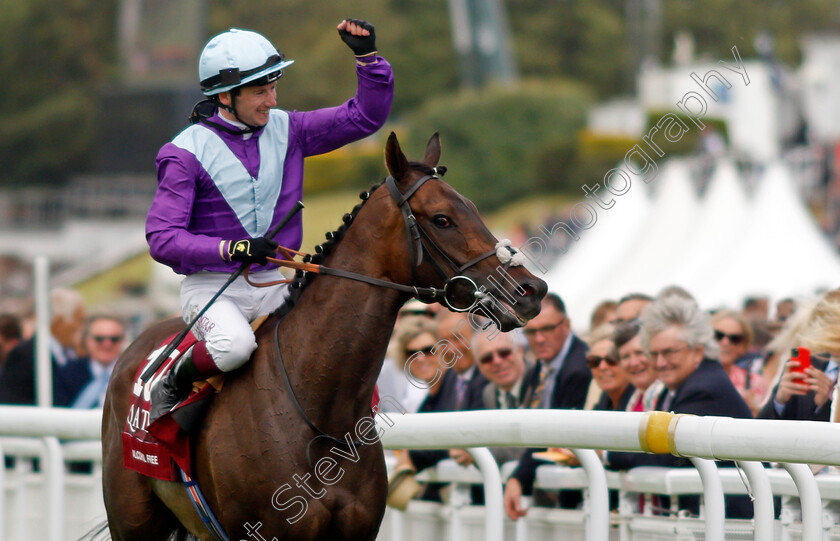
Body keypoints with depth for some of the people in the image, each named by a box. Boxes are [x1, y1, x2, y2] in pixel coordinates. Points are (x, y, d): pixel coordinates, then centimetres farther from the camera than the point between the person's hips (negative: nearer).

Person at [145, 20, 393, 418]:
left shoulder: (286, 130, 5)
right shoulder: (187, 153, -9)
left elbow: (366, 117, 8)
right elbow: (162, 239, -14)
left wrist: (368, 56, -7)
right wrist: (232, 249, -26)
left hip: (274, 283, 5)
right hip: (211, 286, -5)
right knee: (235, 344, -36)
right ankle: (173, 386, -7)